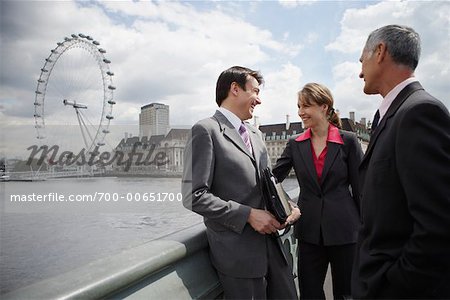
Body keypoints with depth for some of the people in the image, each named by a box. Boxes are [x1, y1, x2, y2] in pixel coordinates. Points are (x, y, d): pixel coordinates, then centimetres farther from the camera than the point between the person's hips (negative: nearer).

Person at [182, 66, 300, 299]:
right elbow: (194, 196, -17)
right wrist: (248, 214, -18)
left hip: (272, 245, 7)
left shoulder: (256, 134, 14)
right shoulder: (206, 130, -11)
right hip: (238, 251, -7)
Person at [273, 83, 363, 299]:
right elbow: (273, 177, -6)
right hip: (309, 231, 2)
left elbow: (360, 189, -2)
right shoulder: (295, 144, 2)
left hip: (344, 230, -2)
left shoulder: (348, 141, -5)